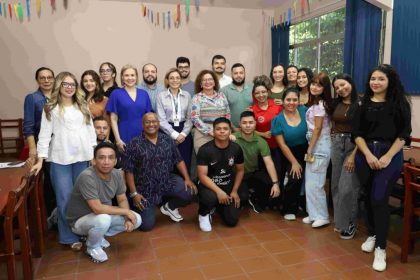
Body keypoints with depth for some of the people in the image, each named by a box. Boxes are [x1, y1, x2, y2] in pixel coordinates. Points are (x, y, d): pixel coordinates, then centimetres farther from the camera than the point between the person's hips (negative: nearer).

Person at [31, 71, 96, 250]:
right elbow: (45, 134, -1)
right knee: (65, 199, 0)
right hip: (60, 159, -3)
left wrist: (94, 153, 6)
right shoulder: (50, 108, 3)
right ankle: (70, 237, 11)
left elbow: (91, 130, 12)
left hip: (82, 157, 3)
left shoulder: (83, 107, 13)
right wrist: (40, 160, -8)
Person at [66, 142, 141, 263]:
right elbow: (98, 208, -35)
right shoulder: (87, 176, -32)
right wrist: (125, 211, -23)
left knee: (136, 219, -4)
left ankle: (97, 236, 12)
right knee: (103, 219, -37)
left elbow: (122, 200, -1)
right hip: (80, 221, -6)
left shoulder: (116, 174, -11)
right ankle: (92, 247, -2)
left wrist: (127, 218, -19)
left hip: (104, 216, 7)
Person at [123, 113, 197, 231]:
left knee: (189, 192, -20)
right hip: (145, 188, -3)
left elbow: (179, 161, 5)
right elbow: (129, 171, -8)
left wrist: (187, 179, -8)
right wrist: (134, 193, -11)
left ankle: (169, 207, 12)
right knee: (146, 225, -6)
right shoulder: (134, 144, -9)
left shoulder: (168, 140, 1)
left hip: (167, 181, 3)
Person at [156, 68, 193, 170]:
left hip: (184, 134, 2)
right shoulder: (161, 96, 0)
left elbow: (190, 117, 5)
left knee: (185, 163, 3)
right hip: (167, 133, -2)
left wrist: (183, 133, -8)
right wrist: (174, 134, -12)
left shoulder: (187, 95, 8)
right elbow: (161, 120, -5)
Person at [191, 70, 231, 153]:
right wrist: (209, 131, -13)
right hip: (203, 134, -3)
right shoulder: (197, 98, 1)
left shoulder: (221, 96, 12)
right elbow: (195, 118, -8)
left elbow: (228, 115, 12)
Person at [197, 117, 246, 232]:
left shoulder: (236, 148, -5)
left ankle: (219, 206, 29)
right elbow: (202, 176, -20)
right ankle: (203, 214, -2)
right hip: (209, 186, -4)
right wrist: (218, 191, -30)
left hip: (229, 186, 4)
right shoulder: (205, 150, -17)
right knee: (210, 197, -39)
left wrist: (235, 191, -1)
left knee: (232, 221, -6)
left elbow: (240, 170, 8)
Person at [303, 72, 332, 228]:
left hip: (319, 146, -10)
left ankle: (322, 216, 9)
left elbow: (317, 129, -16)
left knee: (314, 183, -3)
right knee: (310, 182, 13)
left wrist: (309, 150, -14)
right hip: (316, 145, 10)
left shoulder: (319, 105, -15)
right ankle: (314, 214, 23)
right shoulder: (316, 103, 13)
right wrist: (310, 149, 10)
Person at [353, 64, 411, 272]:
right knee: (368, 197, 11)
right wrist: (368, 155, -11)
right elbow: (357, 133, 2)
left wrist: (387, 157, -13)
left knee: (379, 198, -11)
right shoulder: (363, 104, 7)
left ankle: (380, 248, -1)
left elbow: (403, 134, -3)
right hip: (365, 155, 3)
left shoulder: (399, 104, 1)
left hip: (390, 155, -3)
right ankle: (372, 234, 31)